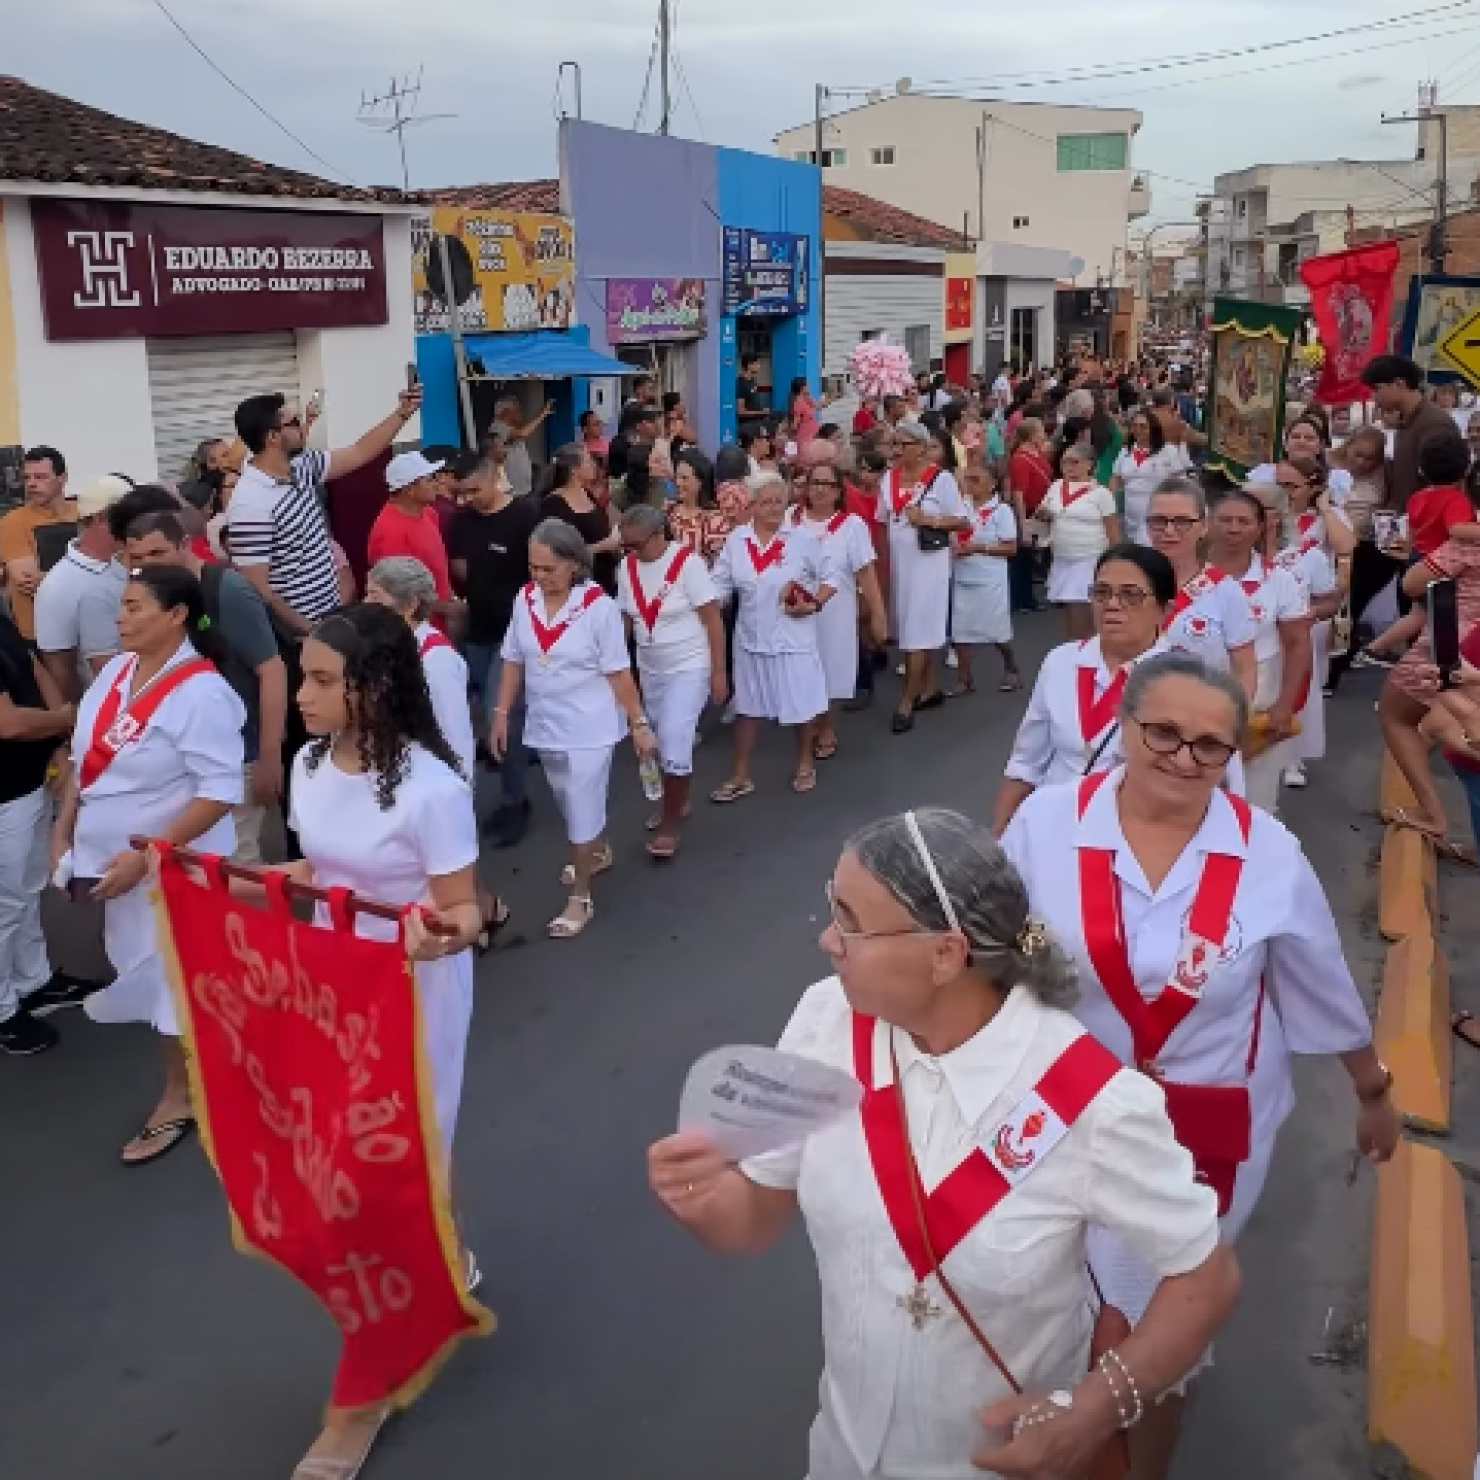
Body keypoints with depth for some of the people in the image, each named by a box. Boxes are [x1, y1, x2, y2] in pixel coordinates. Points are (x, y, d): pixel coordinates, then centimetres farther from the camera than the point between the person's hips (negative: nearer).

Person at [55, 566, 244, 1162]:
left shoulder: (201, 693, -22)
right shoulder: (117, 670, 2)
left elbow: (220, 795, -25)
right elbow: (83, 759, 12)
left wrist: (144, 857, -24)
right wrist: (62, 834, 7)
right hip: (104, 859, 7)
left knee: (172, 978, 7)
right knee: (136, 973, 16)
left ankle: (178, 1098, 25)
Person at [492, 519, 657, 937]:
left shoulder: (598, 605, -18)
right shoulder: (525, 599, -4)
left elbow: (618, 671, -13)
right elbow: (513, 661, 5)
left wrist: (639, 724, -10)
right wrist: (501, 714, 5)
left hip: (589, 727, -5)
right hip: (544, 726, 5)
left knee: (581, 811, 1)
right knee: (572, 804, 23)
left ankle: (580, 898, 15)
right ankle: (599, 852, 50)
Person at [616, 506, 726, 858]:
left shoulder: (687, 563, -19)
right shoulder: (627, 567, -3)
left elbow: (713, 620, -16)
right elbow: (625, 619, 6)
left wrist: (718, 673, -17)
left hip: (690, 667, -6)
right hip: (649, 668, 6)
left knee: (675, 743, -10)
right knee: (661, 740, 15)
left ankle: (671, 821, 5)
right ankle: (676, 802, 36)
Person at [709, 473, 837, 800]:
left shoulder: (802, 539, -9)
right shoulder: (736, 540, -2)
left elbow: (830, 576, -2)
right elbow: (720, 586, 2)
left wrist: (814, 605, -15)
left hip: (793, 638, -3)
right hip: (751, 638, 3)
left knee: (803, 704, 9)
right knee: (747, 706, 13)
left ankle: (805, 764, 32)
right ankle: (740, 776, 24)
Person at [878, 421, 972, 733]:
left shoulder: (941, 479, -10)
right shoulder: (888, 479, 5)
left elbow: (963, 521, -7)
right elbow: (883, 523, 12)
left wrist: (930, 520, -20)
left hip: (929, 563, -6)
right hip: (899, 564, 6)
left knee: (919, 630, -5)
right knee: (910, 628, 12)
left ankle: (907, 702, -3)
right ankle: (930, 689, 26)